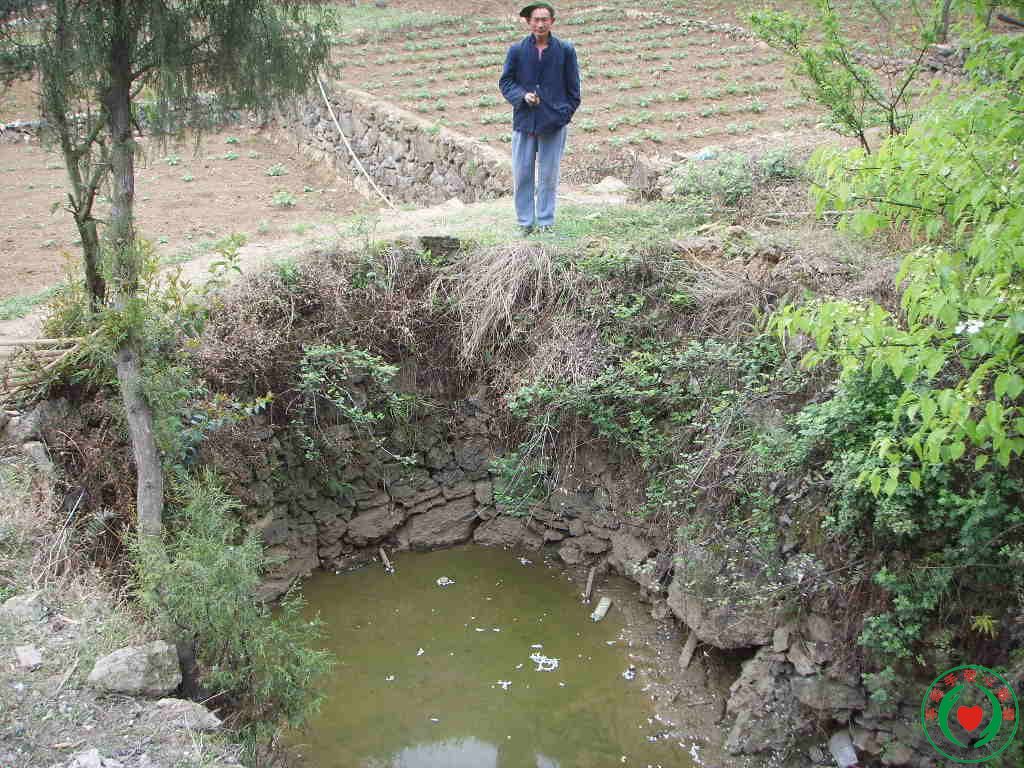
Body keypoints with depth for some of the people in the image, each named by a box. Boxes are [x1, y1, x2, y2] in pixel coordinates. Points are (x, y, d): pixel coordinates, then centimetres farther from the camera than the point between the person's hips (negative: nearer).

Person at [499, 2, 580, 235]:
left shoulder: (565, 50, 3)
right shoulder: (517, 50, 3)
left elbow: (573, 87, 7)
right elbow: (505, 81, 7)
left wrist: (565, 114, 0)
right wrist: (522, 95, -10)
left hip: (554, 123, -1)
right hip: (524, 121, 1)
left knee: (549, 176, 5)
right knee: (522, 175, 3)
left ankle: (546, 223, 13)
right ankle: (525, 223, 12)